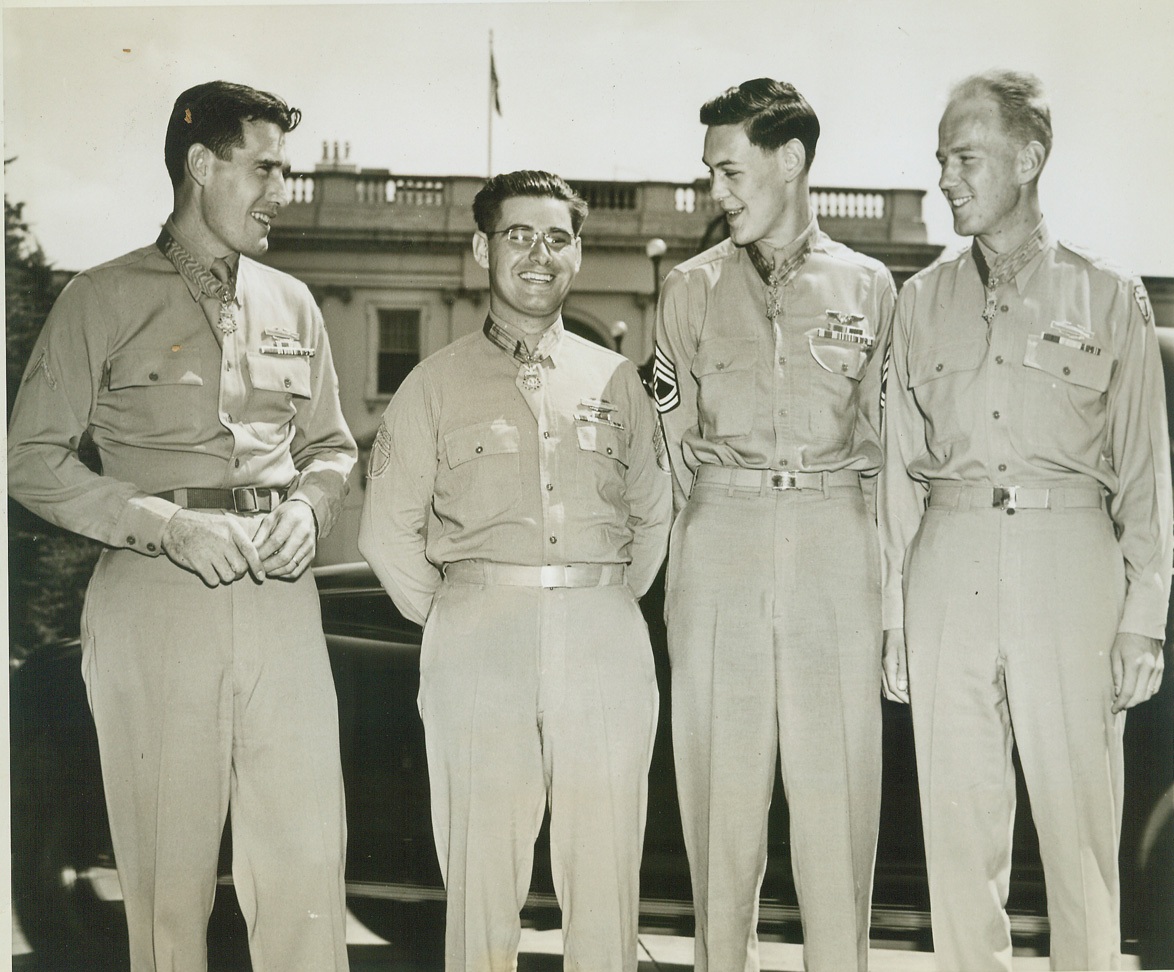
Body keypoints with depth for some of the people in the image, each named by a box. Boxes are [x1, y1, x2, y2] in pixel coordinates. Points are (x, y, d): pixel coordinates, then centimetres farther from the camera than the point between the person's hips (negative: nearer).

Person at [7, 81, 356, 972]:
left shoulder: (292, 305, 17)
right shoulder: (104, 299, 4)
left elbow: (332, 447, 24)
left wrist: (307, 508, 1)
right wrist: (169, 524, -11)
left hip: (281, 598, 3)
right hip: (154, 598, -3)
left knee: (307, 856, -2)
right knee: (168, 868, 1)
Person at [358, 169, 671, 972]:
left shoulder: (614, 379, 15)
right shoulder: (437, 384, 9)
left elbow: (653, 516, 20)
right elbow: (389, 529, 9)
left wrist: (607, 606, 11)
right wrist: (452, 620, 5)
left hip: (604, 641, 2)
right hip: (478, 642, -1)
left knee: (605, 870, 2)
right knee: (481, 868, -1)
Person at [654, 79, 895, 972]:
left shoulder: (868, 286, 9)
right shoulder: (692, 288, 10)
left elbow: (879, 437, 12)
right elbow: (675, 439, 12)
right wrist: (718, 526, 6)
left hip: (836, 549, 0)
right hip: (718, 546, 0)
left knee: (837, 781, 0)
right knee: (721, 780, 1)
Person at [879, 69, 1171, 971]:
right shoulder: (923, 302, 12)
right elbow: (901, 467, 12)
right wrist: (894, 616, 7)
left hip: (1070, 559, -2)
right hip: (949, 562, 2)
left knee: (1080, 814, -1)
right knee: (957, 813, 5)